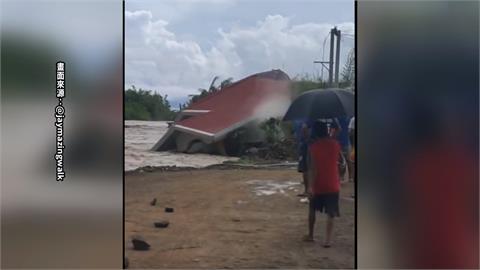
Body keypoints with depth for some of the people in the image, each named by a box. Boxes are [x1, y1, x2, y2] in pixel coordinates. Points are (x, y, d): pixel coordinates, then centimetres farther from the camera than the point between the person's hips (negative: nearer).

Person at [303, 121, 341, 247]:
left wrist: (310, 186, -19)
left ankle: (310, 235, 28)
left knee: (312, 209, 19)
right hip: (332, 184, 1)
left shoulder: (313, 146, -10)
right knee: (331, 213, 2)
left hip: (317, 184, -1)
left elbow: (312, 168, -17)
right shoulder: (335, 144, -1)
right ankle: (328, 240, -9)